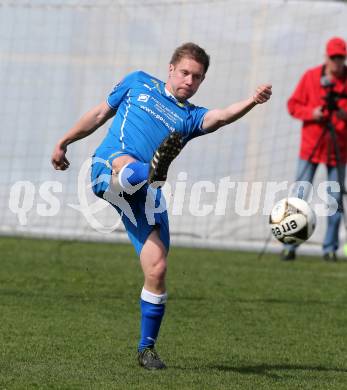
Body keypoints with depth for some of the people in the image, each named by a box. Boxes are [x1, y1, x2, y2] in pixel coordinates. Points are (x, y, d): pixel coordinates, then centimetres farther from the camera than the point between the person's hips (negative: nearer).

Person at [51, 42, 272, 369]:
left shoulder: (190, 117, 14)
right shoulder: (138, 83, 17)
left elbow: (221, 117, -8)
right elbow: (100, 113, 28)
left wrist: (252, 102, -28)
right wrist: (64, 142, 31)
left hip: (145, 195, 1)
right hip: (106, 173, -1)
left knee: (157, 269, -8)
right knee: (125, 162, -38)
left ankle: (147, 348, 6)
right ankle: (154, 170, -74)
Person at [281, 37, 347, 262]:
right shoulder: (311, 77, 1)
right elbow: (293, 105, 3)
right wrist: (311, 113, -14)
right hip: (311, 145, 0)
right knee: (299, 195, -4)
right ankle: (290, 245, 1)